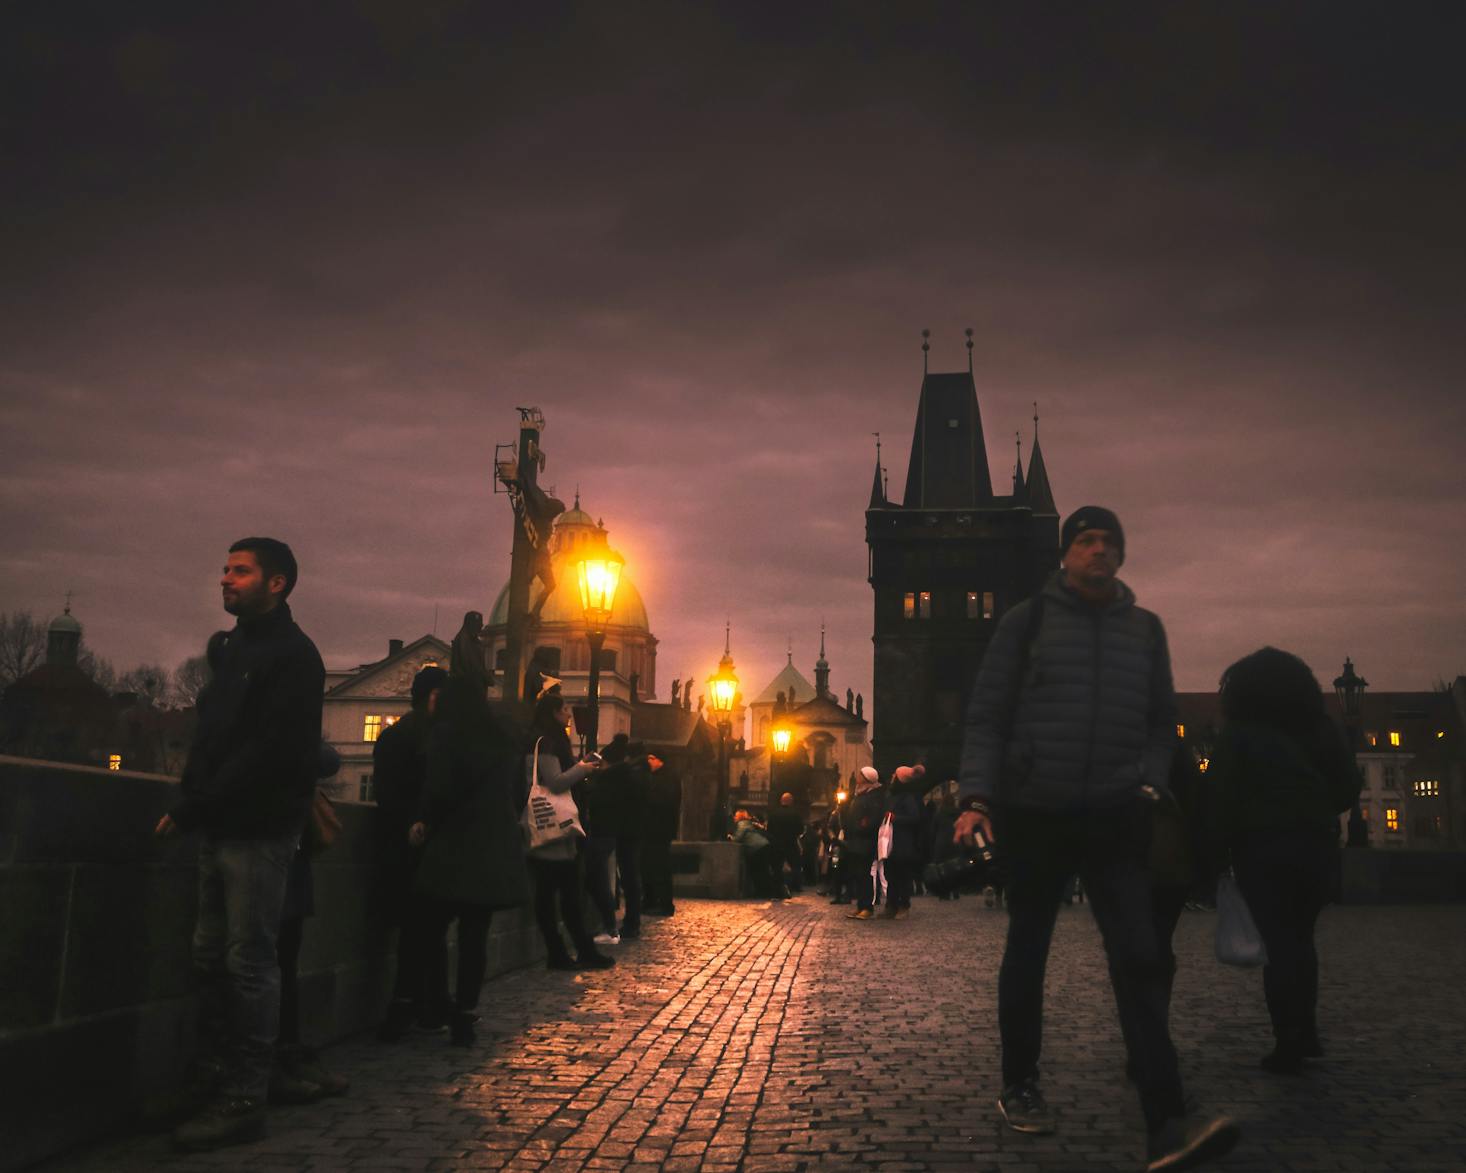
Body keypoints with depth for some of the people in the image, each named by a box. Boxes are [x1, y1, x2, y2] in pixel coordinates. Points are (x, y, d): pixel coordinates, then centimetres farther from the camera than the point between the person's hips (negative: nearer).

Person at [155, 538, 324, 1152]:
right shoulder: (231, 647, 17)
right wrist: (190, 802, 5)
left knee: (249, 963, -3)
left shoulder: (292, 655, -10)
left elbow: (267, 751, -18)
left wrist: (192, 808, -16)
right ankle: (214, 1076, 24)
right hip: (221, 827, 8)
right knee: (212, 955, 12)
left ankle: (243, 1101, 4)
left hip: (259, 830, -8)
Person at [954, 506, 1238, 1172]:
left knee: (1138, 956, -10)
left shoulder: (1145, 629, 10)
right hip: (1033, 815, -1)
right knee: (1027, 951, 11)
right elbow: (986, 716, -2)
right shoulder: (1027, 621, 1)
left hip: (1114, 819, 2)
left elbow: (1160, 723, 13)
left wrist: (1149, 782, -5)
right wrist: (976, 798, -12)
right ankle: (1019, 1088, 27)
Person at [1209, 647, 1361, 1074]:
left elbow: (1223, 797, -9)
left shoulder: (1238, 734, -3)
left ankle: (1289, 1044, -3)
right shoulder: (1321, 727, 8)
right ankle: (1306, 1033, 17)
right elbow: (1349, 787, 8)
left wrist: (1220, 848, -1)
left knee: (1277, 942, -1)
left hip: (1261, 844, -4)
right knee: (1301, 937, 17)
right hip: (1316, 843, 4)